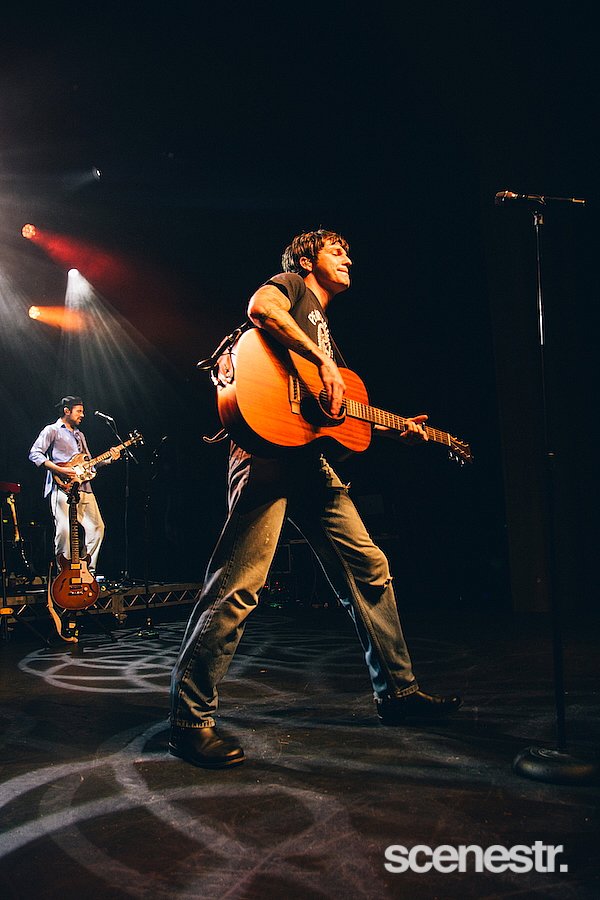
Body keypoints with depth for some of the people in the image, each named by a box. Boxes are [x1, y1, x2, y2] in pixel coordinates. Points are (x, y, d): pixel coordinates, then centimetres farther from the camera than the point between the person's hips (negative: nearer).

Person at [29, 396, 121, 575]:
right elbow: (34, 454, -8)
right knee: (65, 530, -17)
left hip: (84, 488, 8)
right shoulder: (52, 431, 3)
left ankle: (88, 570, 12)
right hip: (63, 487, -8)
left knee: (97, 527, 3)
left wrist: (109, 459, 11)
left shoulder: (80, 435, 27)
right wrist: (59, 470, -17)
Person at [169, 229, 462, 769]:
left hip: (311, 460, 9)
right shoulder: (292, 284, 11)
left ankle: (398, 692, 20)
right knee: (238, 586, -13)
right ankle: (190, 719, -3)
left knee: (369, 568, 8)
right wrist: (321, 359, -17)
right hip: (268, 446, -9)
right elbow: (260, 308, -15)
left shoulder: (325, 328, 33)